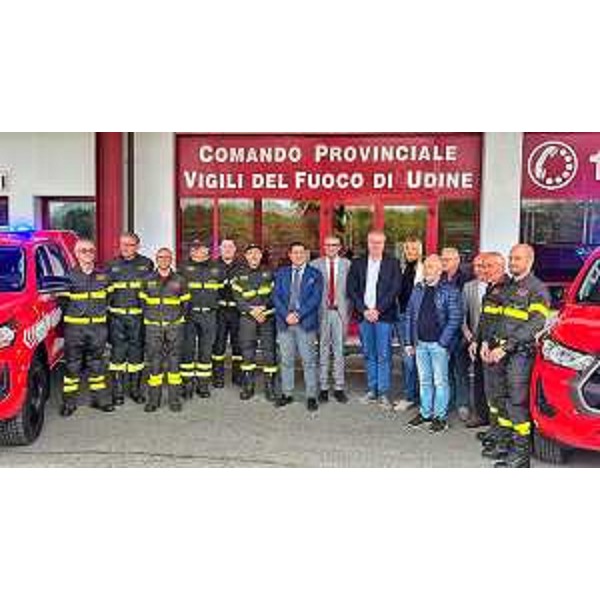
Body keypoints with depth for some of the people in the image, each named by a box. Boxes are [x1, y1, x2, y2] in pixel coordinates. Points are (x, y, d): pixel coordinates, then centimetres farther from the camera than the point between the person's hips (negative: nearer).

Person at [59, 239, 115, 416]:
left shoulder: (103, 276, 8)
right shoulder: (69, 276, -1)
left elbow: (108, 298, 16)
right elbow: (62, 301, 1)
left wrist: (103, 313, 9)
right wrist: (71, 315, -3)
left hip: (98, 327, 3)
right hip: (74, 327, -3)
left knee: (97, 363, 10)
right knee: (72, 365, 3)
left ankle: (100, 398, 19)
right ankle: (69, 402, 11)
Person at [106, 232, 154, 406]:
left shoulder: (146, 264, 6)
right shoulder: (112, 266, 9)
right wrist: (105, 312, 4)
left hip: (138, 315, 0)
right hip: (117, 315, 0)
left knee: (137, 351, 7)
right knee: (118, 351, 0)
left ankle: (135, 388, 19)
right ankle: (117, 391, 8)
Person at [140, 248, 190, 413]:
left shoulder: (179, 280, 5)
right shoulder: (148, 280, 6)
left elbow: (185, 303, 12)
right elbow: (143, 302, 14)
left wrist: (178, 317, 6)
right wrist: (150, 316, 8)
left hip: (174, 326, 0)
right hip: (153, 326, 0)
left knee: (174, 360, 2)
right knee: (154, 361, 1)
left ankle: (174, 399, 10)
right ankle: (153, 399, 10)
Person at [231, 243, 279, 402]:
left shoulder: (269, 273, 9)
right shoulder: (239, 275, 7)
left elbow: (275, 294, 4)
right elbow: (237, 298, 0)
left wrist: (263, 308, -11)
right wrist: (252, 310, -12)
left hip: (267, 316, 0)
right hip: (247, 317, 0)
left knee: (269, 352, -1)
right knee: (247, 353, 2)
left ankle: (270, 387, 7)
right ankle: (247, 387, 14)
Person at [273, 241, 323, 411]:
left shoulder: (315, 274, 5)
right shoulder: (281, 273, 12)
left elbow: (315, 298, -5)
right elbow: (276, 297, 4)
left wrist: (298, 314, -14)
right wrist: (286, 315, -11)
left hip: (306, 323, -2)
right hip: (285, 322, 3)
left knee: (309, 361, -1)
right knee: (286, 360, 8)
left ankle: (311, 396, 6)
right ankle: (286, 394, 18)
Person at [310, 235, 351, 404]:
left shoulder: (347, 264, 5)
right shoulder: (315, 264, 5)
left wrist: (348, 311, -3)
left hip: (340, 311, 0)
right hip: (322, 312, 0)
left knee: (339, 351, 5)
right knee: (323, 351, 5)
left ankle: (339, 388, 13)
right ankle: (323, 388, 14)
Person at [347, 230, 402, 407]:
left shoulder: (392, 264, 3)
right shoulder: (357, 264, 9)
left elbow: (394, 290, -5)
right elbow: (351, 290, 4)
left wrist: (378, 310, -11)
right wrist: (364, 310, -7)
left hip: (384, 316, -2)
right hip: (364, 315, 3)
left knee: (383, 355, -1)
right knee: (369, 354, 9)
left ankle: (383, 392, 6)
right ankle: (372, 389, 18)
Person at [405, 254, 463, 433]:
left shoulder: (450, 291, -6)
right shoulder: (418, 289, 10)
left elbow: (455, 319, -10)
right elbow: (409, 315, 12)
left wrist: (443, 342, -14)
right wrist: (409, 341, 7)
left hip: (438, 344, -5)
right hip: (420, 343, 5)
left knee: (440, 381, 2)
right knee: (424, 381, 14)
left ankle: (440, 416, 12)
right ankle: (425, 413, 25)